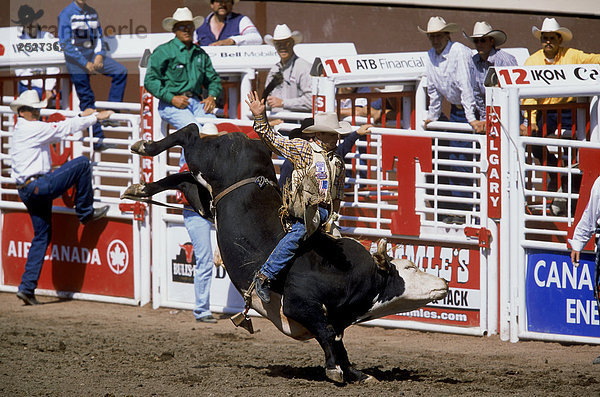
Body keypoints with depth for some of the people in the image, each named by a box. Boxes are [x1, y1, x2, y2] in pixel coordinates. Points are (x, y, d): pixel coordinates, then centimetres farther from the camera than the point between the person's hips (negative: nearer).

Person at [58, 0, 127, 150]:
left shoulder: (92, 13, 12)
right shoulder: (66, 14, -7)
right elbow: (65, 44, -12)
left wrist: (99, 55, -2)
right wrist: (85, 63, -15)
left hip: (93, 55, 5)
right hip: (75, 59, -5)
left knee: (121, 71, -16)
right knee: (86, 98, -5)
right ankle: (98, 139, -2)